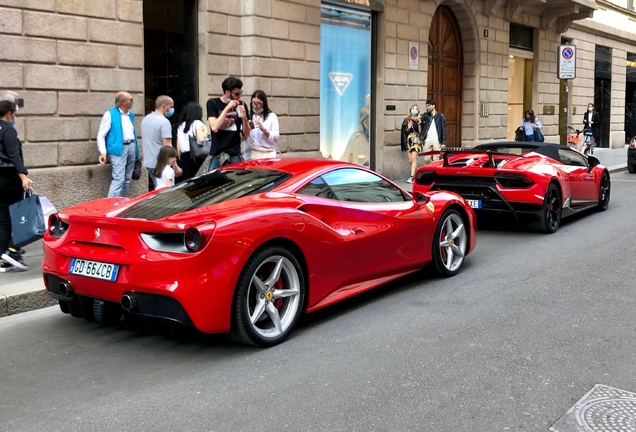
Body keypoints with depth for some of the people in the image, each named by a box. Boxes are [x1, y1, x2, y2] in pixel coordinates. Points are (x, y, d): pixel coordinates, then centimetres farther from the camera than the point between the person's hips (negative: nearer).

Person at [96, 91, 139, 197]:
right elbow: (101, 135, -8)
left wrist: (136, 151, 15)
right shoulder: (110, 114, -6)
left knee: (127, 179, 11)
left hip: (131, 147, 7)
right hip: (119, 149, -7)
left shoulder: (131, 115, 15)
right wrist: (103, 152, -20)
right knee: (119, 179, -15)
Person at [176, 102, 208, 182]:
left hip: (184, 157, 6)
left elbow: (178, 146, 16)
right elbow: (202, 139, -17)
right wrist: (205, 130, 2)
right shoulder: (197, 123, -1)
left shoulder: (181, 125, 17)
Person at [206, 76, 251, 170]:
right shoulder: (213, 103, 1)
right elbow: (214, 127, -12)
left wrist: (244, 117, -9)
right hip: (217, 155, -2)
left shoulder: (241, 105, 7)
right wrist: (227, 108, -14)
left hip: (235, 155, 2)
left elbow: (247, 134, 9)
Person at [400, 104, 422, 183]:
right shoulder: (407, 120, 11)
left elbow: (420, 132, -2)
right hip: (408, 140, 3)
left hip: (416, 140, -3)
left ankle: (412, 177, -21)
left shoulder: (419, 120, 4)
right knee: (410, 160, 2)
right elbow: (405, 132, 9)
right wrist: (408, 128, -10)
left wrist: (419, 124, -15)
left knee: (413, 158, -16)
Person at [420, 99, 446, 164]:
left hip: (436, 140, -3)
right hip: (427, 140, 3)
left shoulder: (440, 116, 3)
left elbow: (443, 129, 1)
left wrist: (444, 142, -5)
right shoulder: (425, 116, 12)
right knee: (426, 159, 2)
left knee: (435, 160, -4)